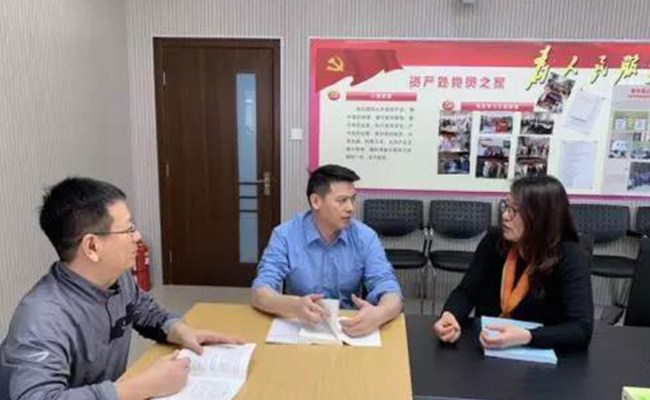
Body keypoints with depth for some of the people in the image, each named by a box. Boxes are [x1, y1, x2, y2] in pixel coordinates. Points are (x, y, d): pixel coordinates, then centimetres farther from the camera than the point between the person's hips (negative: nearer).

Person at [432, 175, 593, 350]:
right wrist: (449, 316, -22)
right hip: (486, 349, 1)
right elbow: (465, 292, -2)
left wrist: (525, 337, -36)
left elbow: (582, 329, -22)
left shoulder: (569, 258, -15)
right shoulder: (494, 242, -6)